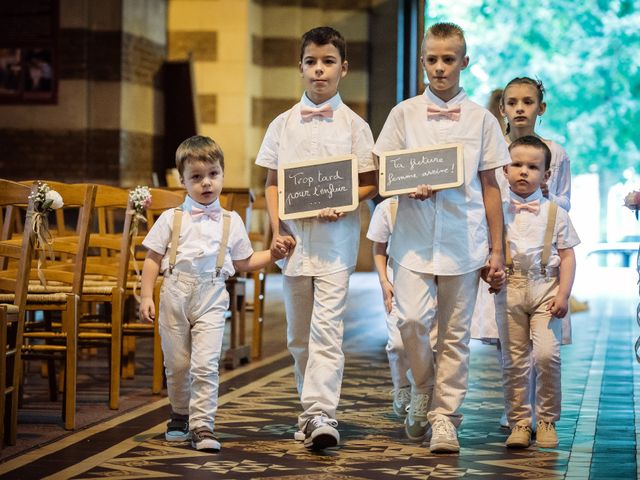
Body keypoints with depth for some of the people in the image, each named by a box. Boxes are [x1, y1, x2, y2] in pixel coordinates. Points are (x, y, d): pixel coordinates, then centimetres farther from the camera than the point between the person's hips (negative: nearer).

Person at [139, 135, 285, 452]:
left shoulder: (231, 222, 10)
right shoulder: (172, 219, 5)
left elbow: (244, 262, 19)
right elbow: (153, 259, 5)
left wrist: (272, 254, 6)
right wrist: (147, 296, -2)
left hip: (212, 298, 0)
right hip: (175, 295, 0)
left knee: (205, 365, -12)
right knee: (176, 364, 9)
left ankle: (202, 426, -9)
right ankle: (180, 416, 31)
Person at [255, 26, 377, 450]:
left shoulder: (353, 125, 1)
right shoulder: (284, 124, 8)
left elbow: (371, 184, 3)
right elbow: (272, 182, 10)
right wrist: (277, 228, -3)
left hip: (335, 239, -3)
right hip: (295, 239, 4)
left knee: (326, 327, -13)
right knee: (299, 334, 10)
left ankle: (323, 415, -19)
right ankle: (310, 410, 21)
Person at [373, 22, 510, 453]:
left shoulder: (481, 119, 6)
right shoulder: (404, 114, 7)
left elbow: (490, 186, 8)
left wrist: (498, 249, 6)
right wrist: (409, 188, -13)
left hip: (464, 241, 0)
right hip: (414, 239, 0)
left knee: (455, 333, 3)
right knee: (412, 321, -13)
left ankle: (445, 416, 12)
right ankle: (423, 391, 13)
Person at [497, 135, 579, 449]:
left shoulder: (555, 213, 5)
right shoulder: (499, 212, 6)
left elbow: (567, 256, 3)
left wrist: (563, 294, -6)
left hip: (545, 288, -1)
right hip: (510, 290, 1)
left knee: (547, 354, -12)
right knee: (514, 359, 2)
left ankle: (547, 420, 3)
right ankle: (519, 422, 12)